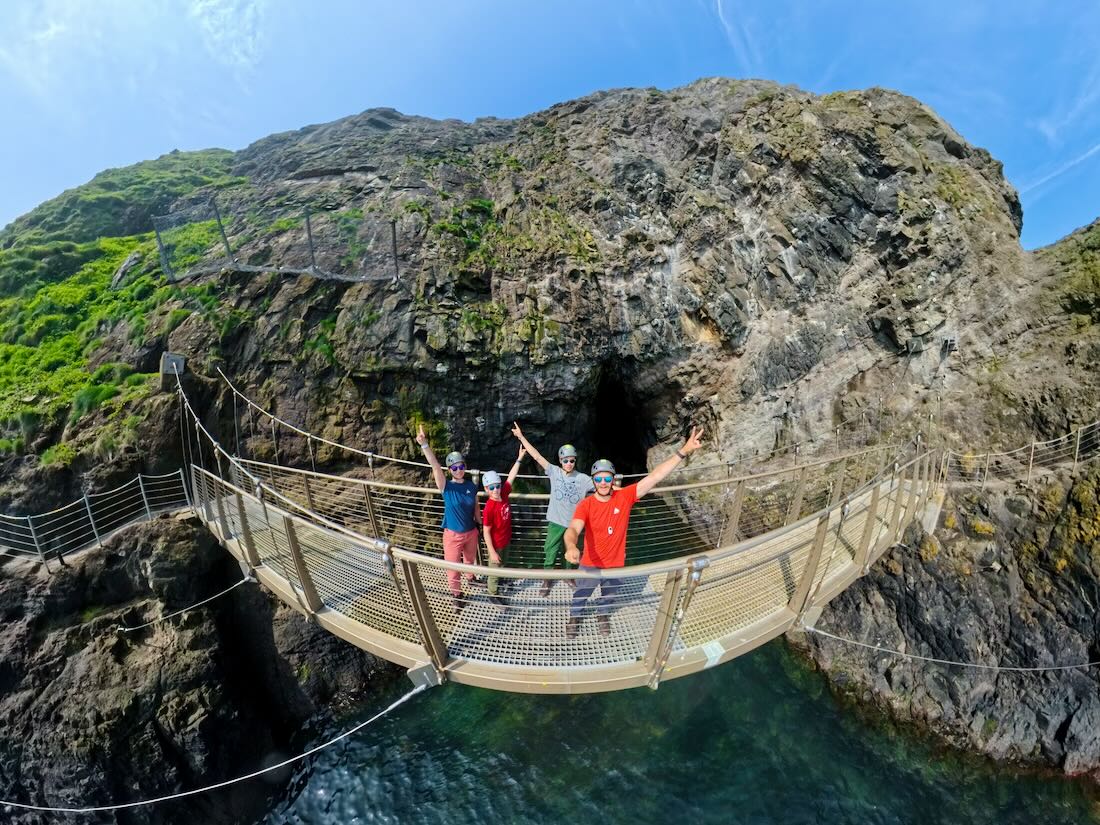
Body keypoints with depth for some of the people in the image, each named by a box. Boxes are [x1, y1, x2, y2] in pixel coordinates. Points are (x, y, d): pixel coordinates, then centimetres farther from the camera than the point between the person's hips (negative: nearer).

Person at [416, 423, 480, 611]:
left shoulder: (472, 486, -8)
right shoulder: (446, 487, -18)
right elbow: (435, 466, -34)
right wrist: (424, 444, -48)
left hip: (471, 532, 3)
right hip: (453, 534, -3)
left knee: (470, 559, 27)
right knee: (453, 567, 7)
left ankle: (471, 577, 58)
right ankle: (457, 594, 32)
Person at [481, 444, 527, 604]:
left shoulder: (503, 495, -12)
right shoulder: (489, 508, -31)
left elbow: (511, 477, -3)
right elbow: (486, 532, -24)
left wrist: (520, 458, -4)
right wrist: (492, 552, -21)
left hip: (506, 541, 8)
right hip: (496, 545, -8)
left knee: (503, 564, 29)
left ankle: (490, 582, 54)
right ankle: (492, 593, 37)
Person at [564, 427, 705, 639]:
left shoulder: (625, 497, -18)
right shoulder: (586, 505, -22)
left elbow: (654, 477, -25)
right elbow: (573, 529, -36)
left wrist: (683, 451, -32)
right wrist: (571, 547, -62)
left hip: (616, 564, 2)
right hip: (590, 564, -2)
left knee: (609, 596, 29)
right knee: (581, 595, 22)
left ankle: (603, 614, 60)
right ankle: (574, 617, 53)